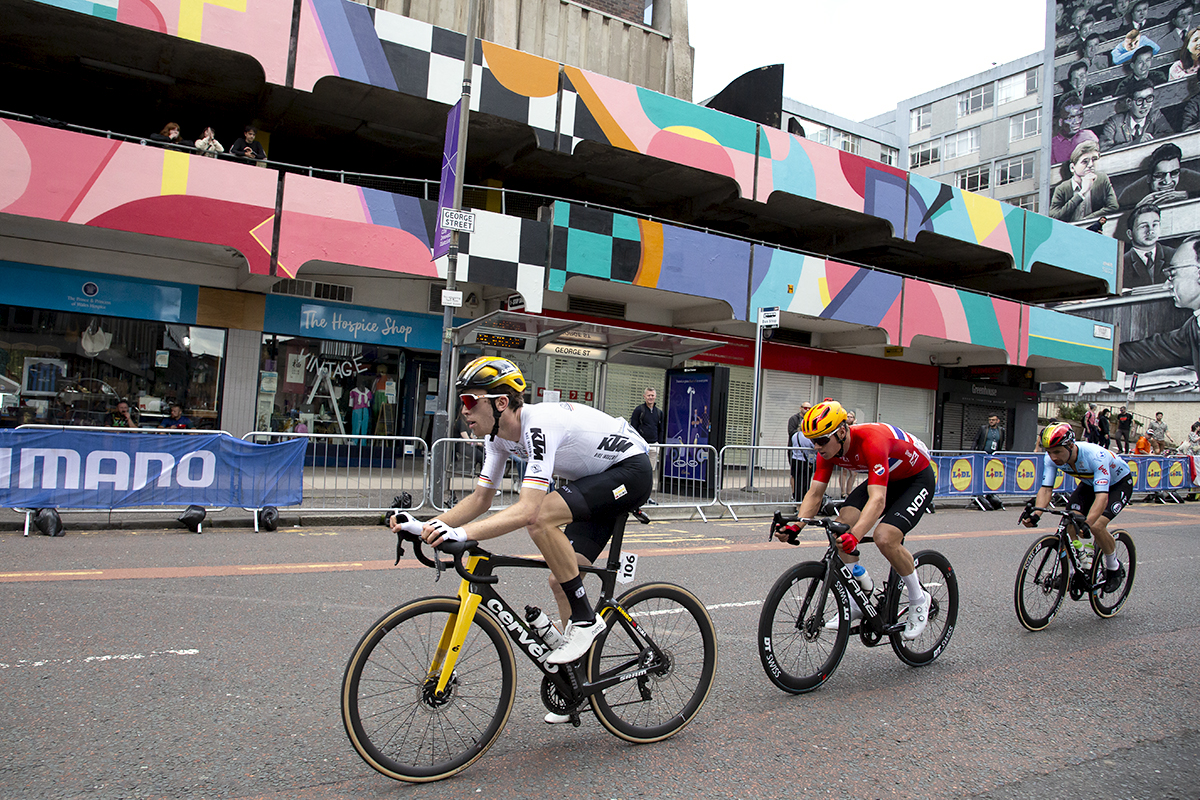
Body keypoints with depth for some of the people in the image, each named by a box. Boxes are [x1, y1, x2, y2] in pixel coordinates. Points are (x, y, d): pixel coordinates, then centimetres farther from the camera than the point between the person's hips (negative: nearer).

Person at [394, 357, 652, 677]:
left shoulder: (539, 426, -32)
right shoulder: (498, 435, -4)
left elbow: (527, 510, -39)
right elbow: (480, 498, 2)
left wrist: (461, 532, -46)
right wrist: (426, 526, -12)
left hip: (631, 470, -9)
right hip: (596, 480, 9)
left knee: (541, 518, -29)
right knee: (560, 582, 3)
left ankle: (585, 620, -14)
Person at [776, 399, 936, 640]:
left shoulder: (872, 441, -38)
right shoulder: (829, 449, -16)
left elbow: (877, 500, -47)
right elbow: (815, 493, -14)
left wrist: (854, 536, -60)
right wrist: (796, 524, -31)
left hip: (917, 478, -7)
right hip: (883, 479, 7)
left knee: (885, 537, -27)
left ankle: (919, 600, 0)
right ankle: (857, 604, 0)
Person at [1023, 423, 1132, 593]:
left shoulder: (1096, 456, -40)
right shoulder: (1051, 458, -24)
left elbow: (1102, 496, -47)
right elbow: (1046, 489, -25)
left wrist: (1086, 524, -61)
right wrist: (1035, 514, -43)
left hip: (1119, 483, -5)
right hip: (1090, 483, 5)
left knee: (1097, 526, -24)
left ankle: (1114, 568, 3)